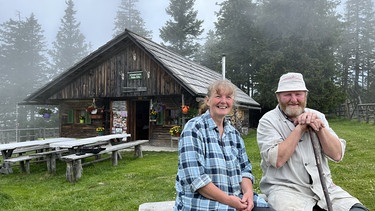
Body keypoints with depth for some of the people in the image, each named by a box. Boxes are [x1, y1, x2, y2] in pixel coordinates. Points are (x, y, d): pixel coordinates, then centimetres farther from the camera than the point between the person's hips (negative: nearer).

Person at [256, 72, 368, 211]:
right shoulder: (268, 121, -5)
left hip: (323, 187, 5)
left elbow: (337, 155, 2)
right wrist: (300, 127, -14)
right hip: (285, 188, -4)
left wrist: (320, 126, -11)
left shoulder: (317, 116, 9)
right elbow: (277, 160, -18)